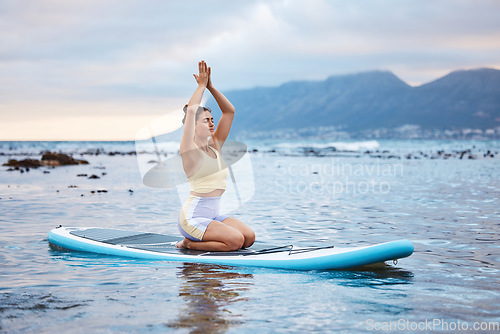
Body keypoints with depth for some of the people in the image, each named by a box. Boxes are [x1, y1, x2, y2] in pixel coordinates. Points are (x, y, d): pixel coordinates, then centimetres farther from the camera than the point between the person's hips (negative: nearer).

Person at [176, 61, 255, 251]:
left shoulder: (216, 146, 12)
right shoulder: (190, 151, -7)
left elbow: (229, 111, 11)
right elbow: (191, 110, -19)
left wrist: (210, 86, 3)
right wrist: (202, 85, -8)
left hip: (213, 216, 8)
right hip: (193, 217, -8)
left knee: (249, 237, -9)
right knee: (236, 240, -23)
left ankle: (195, 240, 7)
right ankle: (189, 244, -2)